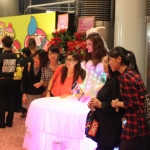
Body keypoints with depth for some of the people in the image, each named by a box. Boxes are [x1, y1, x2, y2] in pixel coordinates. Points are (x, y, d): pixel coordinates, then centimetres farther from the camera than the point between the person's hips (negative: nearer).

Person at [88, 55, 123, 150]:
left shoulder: (116, 81, -17)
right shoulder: (109, 79, 13)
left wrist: (101, 105, -17)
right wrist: (94, 104, 4)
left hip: (110, 125, -9)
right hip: (102, 122, 9)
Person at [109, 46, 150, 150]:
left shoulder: (125, 77, -18)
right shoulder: (132, 73, 10)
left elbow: (133, 104, -20)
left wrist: (117, 103, -6)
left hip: (135, 125, -9)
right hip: (141, 123, 9)